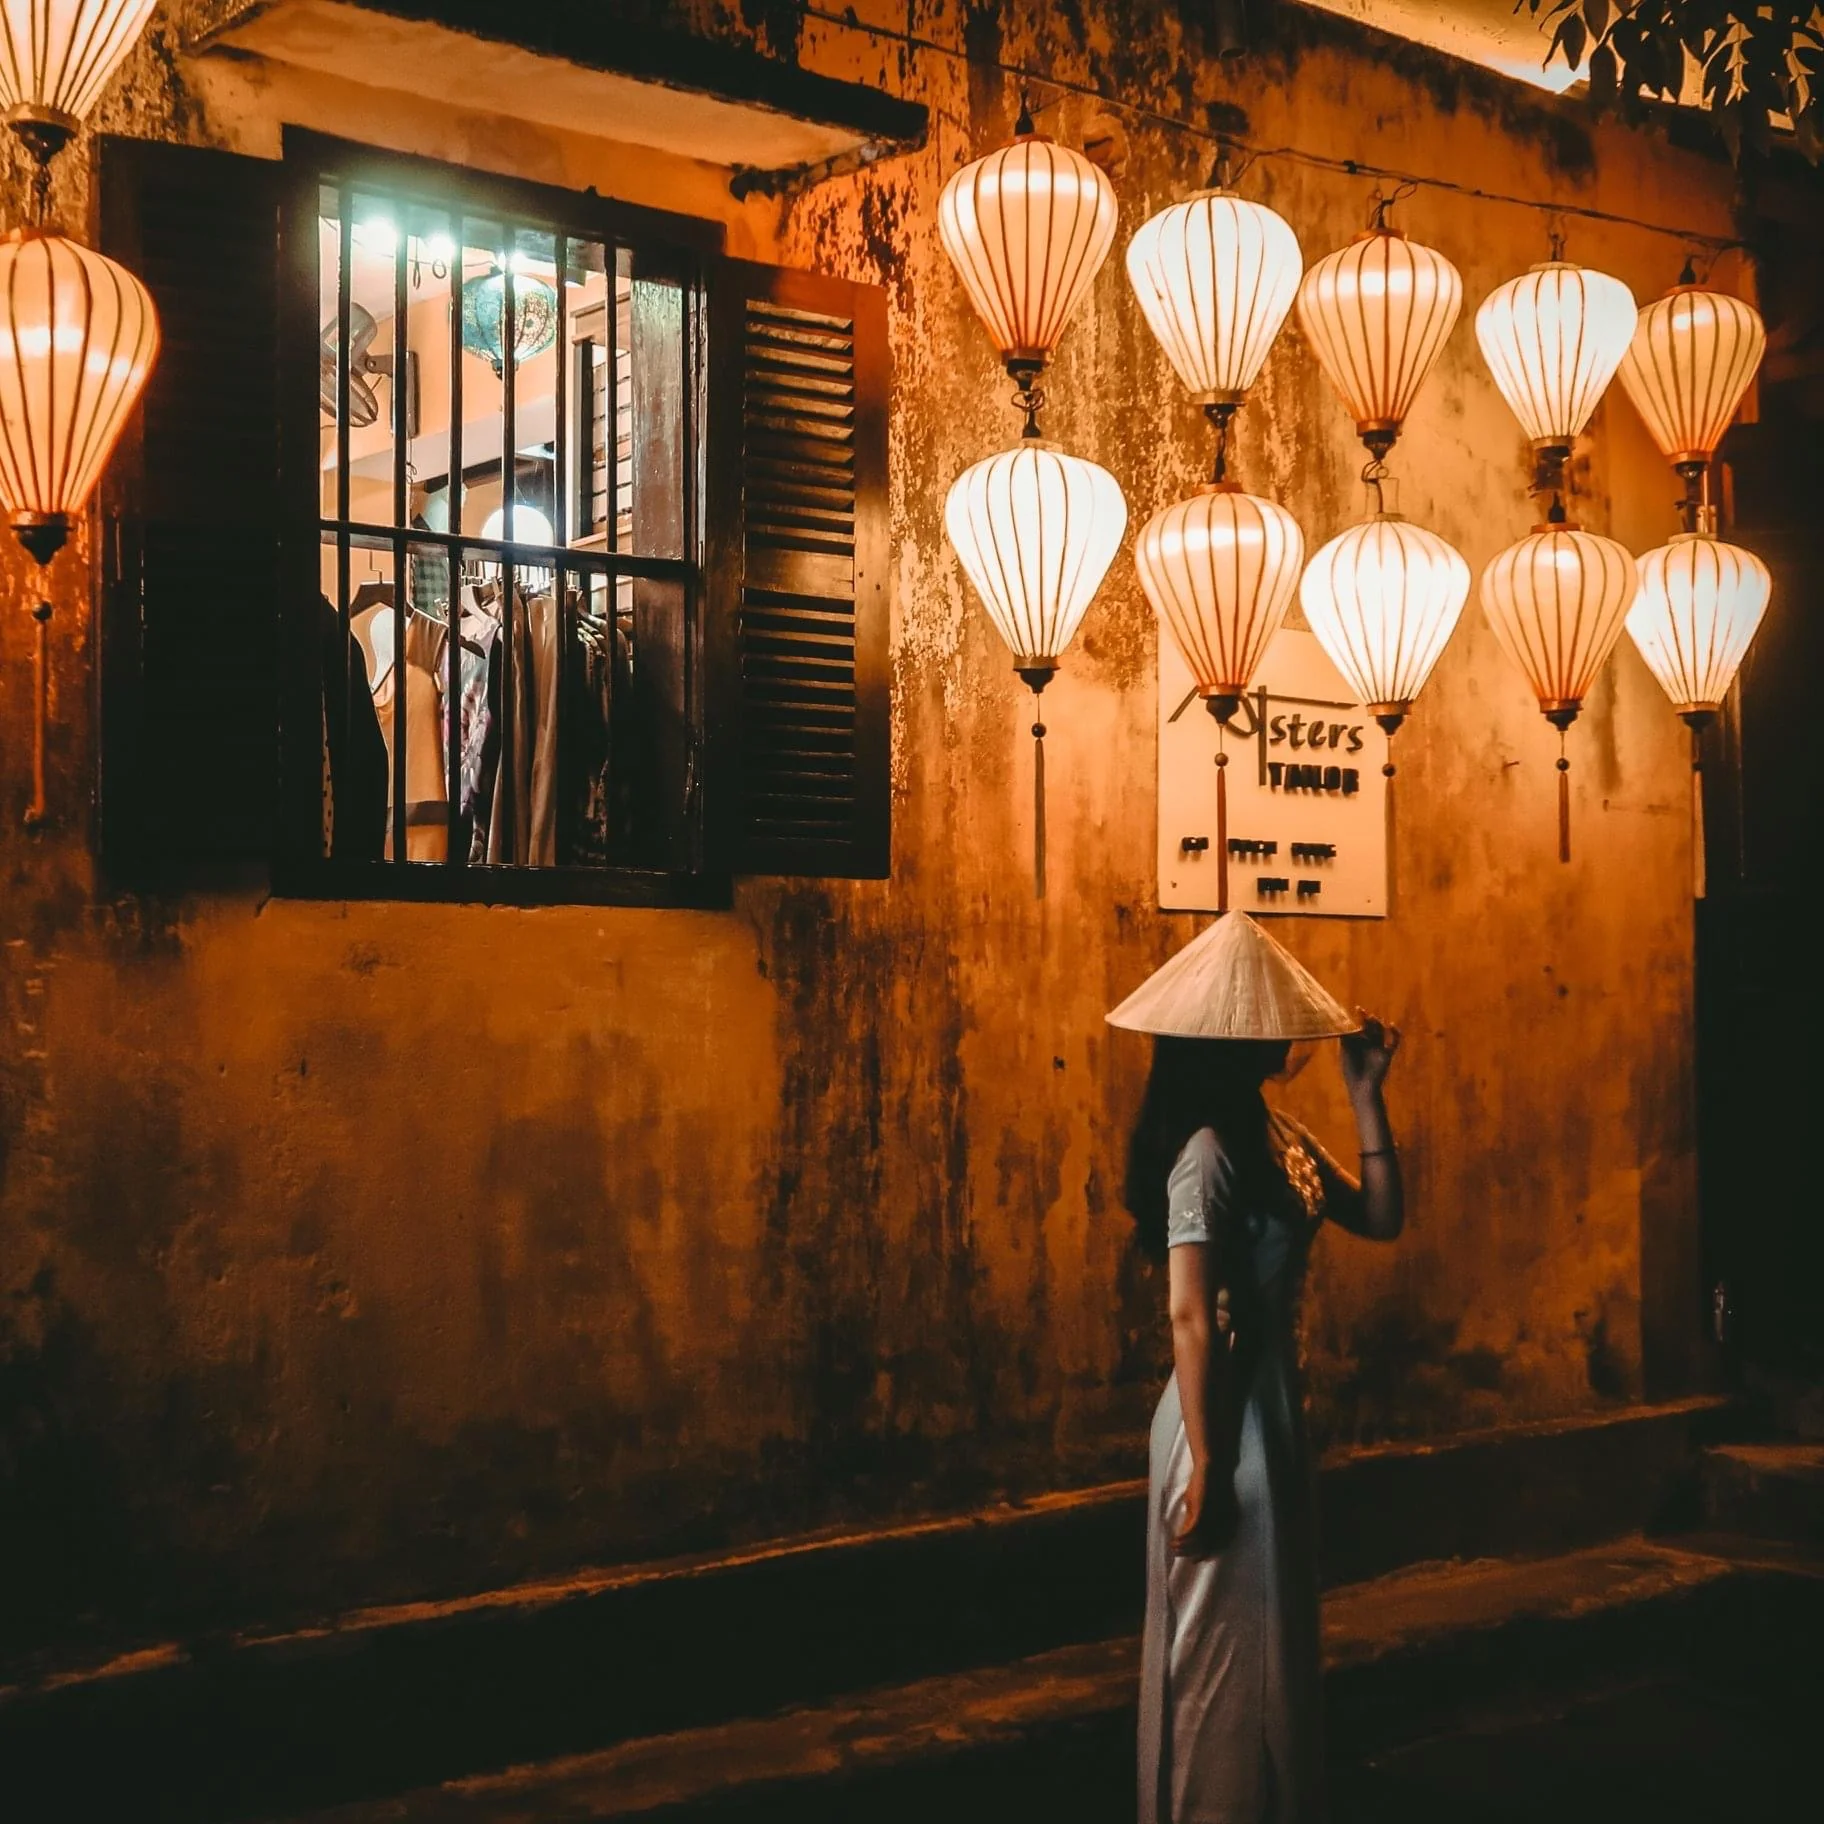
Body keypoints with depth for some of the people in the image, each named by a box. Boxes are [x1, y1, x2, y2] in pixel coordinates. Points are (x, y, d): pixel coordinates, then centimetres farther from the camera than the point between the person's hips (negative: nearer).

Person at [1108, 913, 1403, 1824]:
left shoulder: (1276, 1132, 7)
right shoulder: (1207, 1150, -20)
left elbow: (1380, 1218, 9)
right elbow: (1191, 1318, -22)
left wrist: (1365, 1093, 2)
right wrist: (1204, 1470, -22)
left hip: (1274, 1411, 10)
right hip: (1226, 1424, -9)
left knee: (1275, 1646, 20)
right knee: (1228, 1654, 4)